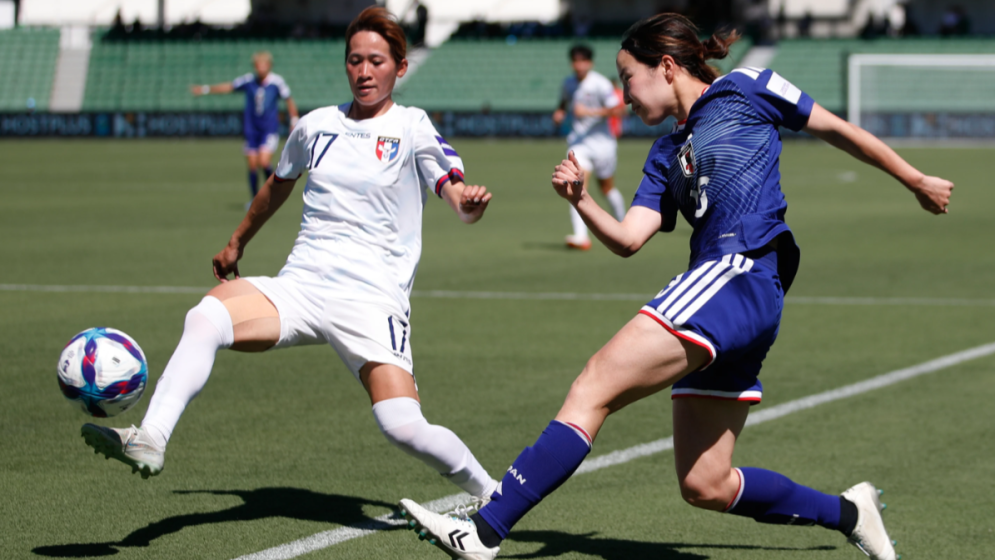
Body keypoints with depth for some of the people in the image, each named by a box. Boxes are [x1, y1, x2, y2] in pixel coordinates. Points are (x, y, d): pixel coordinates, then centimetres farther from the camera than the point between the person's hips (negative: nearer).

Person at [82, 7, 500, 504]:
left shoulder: (412, 129, 1)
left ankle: (490, 494, 5)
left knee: (403, 427, -20)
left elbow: (459, 198, -10)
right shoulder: (316, 126, 13)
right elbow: (278, 186, 32)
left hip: (373, 298, -4)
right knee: (206, 317, -26)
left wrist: (469, 202, -34)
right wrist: (237, 242, 42)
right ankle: (149, 439, -33)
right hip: (299, 288, 4)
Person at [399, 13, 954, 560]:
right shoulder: (667, 155, 25)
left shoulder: (744, 90, 8)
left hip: (741, 276, -9)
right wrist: (582, 201, -5)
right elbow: (627, 239, 13)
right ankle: (847, 512, 25)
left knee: (595, 386, -18)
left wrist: (916, 180, 16)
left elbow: (838, 129, 14)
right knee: (705, 486, 8)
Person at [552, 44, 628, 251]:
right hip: (578, 141, 3)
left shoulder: (600, 84, -13)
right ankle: (581, 236, -28)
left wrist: (590, 111, -27)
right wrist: (559, 112, 2)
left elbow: (618, 110, -19)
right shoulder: (568, 83, 5)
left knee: (607, 188, 14)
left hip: (601, 141, -3)